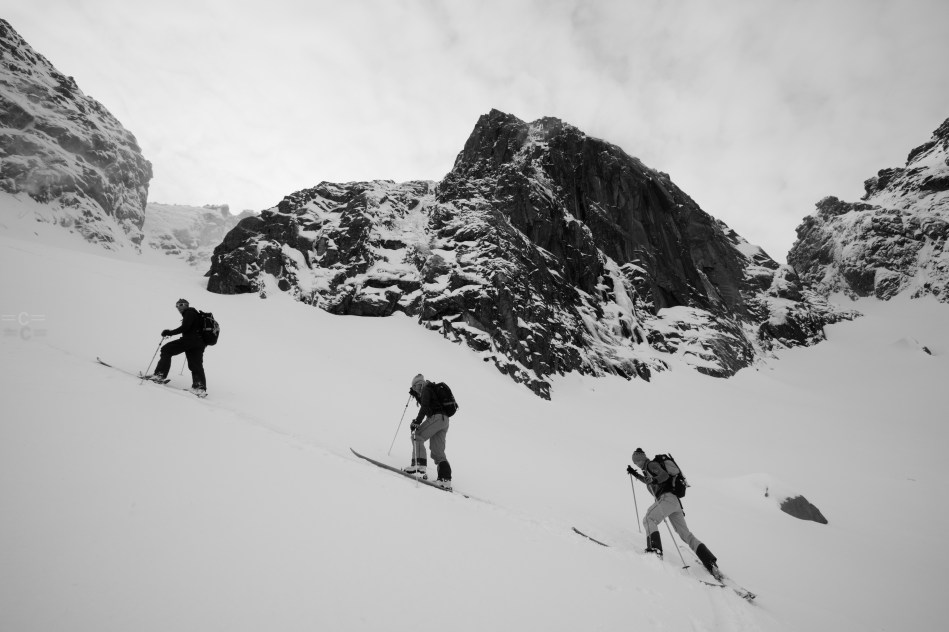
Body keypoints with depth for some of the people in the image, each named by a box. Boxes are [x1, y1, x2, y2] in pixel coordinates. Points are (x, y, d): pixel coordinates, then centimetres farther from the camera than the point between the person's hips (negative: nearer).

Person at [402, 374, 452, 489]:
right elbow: (426, 405, 41)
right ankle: (445, 478, -4)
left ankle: (419, 466, -21)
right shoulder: (433, 389, 28)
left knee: (417, 436, -8)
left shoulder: (426, 389, 0)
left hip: (436, 418, -9)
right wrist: (415, 395, 36)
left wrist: (417, 421, -18)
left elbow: (425, 407, -14)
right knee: (438, 451, 6)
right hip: (444, 420, 9)